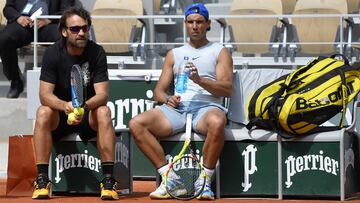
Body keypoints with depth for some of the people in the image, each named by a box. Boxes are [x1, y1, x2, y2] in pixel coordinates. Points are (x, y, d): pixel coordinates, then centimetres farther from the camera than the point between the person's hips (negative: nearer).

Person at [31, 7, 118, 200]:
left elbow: (102, 94, -16)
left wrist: (85, 106, -39)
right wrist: (65, 106, -40)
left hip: (88, 114, 0)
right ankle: (42, 180, -30)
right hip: (59, 117, 0)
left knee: (104, 112, -31)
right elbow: (45, 94, -17)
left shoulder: (96, 52, -8)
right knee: (43, 112, -31)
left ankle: (108, 180, -32)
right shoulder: (52, 53, -9)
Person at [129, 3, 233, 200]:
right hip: (177, 107, 4)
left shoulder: (220, 52, 16)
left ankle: (205, 182, -26)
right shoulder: (174, 54, 27)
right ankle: (168, 178, -20)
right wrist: (167, 99, -3)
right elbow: (159, 90, 22)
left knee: (216, 122, -42)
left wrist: (199, 80, -15)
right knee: (136, 124, -23)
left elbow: (227, 89, 1)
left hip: (207, 106, -4)